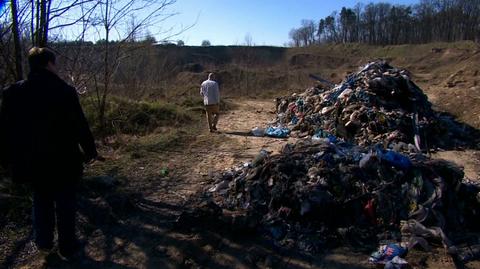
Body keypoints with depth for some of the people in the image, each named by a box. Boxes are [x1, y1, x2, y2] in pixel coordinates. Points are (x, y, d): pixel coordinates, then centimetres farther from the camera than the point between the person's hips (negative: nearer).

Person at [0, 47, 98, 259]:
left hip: (32, 162, 4)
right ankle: (67, 246, 23)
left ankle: (44, 242, 36)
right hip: (63, 161, -3)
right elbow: (80, 125, -11)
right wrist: (90, 150, 3)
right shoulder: (65, 91, -15)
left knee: (41, 202, 22)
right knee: (65, 204, 11)